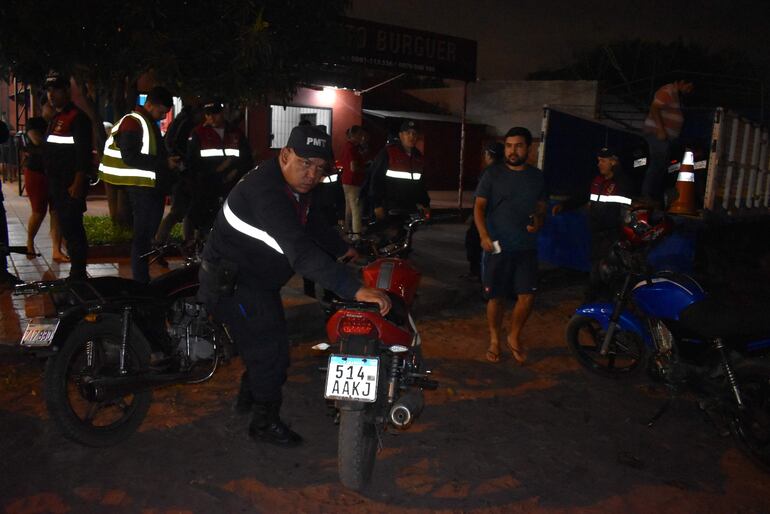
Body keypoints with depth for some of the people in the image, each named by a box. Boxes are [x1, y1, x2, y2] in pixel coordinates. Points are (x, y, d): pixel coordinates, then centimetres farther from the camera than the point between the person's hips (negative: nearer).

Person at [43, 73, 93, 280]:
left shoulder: (77, 117, -11)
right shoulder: (55, 119, 19)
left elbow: (83, 153, -19)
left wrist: (78, 184, -25)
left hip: (71, 185, -10)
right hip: (57, 185, 10)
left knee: (72, 229, -9)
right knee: (67, 229, 12)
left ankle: (78, 274, -5)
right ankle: (76, 273, 20)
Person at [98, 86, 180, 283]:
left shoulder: (151, 124, 19)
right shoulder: (133, 122, -11)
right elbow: (130, 157, -20)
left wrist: (169, 161, 9)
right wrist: (164, 163, -21)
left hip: (154, 186, 9)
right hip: (142, 188, -9)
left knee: (149, 233, 13)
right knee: (143, 235, -6)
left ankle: (143, 278, 23)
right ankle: (140, 281, 1)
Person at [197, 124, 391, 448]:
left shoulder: (300, 185, -4)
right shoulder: (267, 190, -36)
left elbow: (313, 224, 17)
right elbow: (301, 252, -47)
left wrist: (345, 250, 9)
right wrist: (356, 290, -53)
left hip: (257, 279, 10)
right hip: (232, 284, -10)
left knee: (266, 342, 24)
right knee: (271, 350, -5)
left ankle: (249, 395, 49)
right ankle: (265, 423, 17)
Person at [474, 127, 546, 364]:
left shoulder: (537, 176, 9)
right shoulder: (493, 173, -1)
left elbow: (541, 207, 18)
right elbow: (479, 206, -1)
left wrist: (538, 221, -6)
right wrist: (484, 235, -14)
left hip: (526, 247, 2)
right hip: (497, 246, -2)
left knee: (527, 296, -4)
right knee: (496, 297, 5)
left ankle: (514, 337, 19)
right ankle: (494, 340, 25)